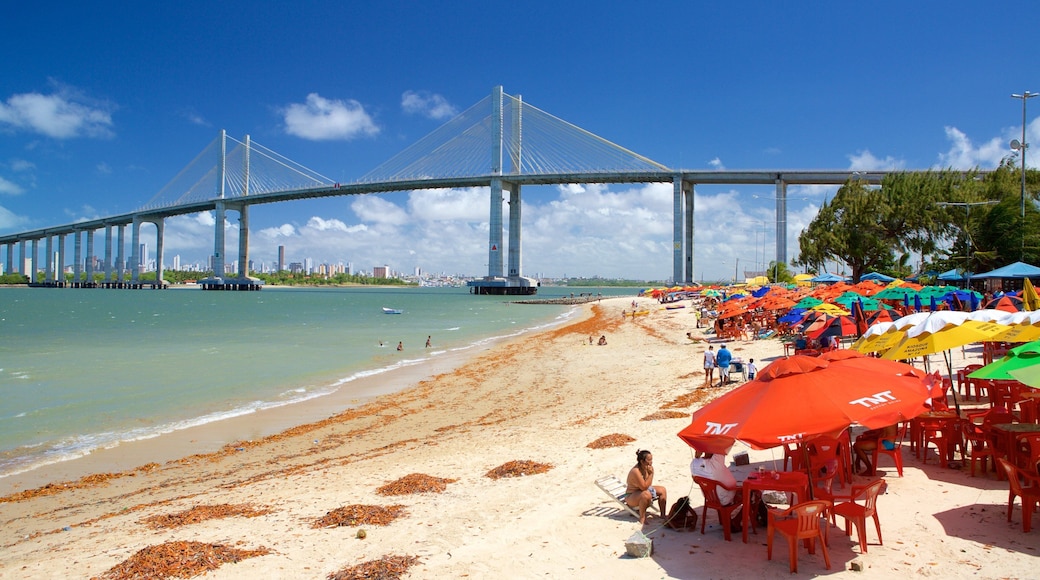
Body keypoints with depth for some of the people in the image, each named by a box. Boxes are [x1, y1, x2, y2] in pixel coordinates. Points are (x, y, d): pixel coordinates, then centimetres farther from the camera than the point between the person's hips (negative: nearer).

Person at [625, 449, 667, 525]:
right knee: (646, 494, -38)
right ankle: (642, 518, -24)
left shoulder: (648, 467, -6)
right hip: (631, 496, -10)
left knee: (662, 490, 3)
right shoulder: (635, 471, -32)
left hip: (644, 490, 10)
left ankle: (663, 515, 9)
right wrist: (650, 474, -30)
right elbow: (644, 487, -33)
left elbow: (648, 485, 0)